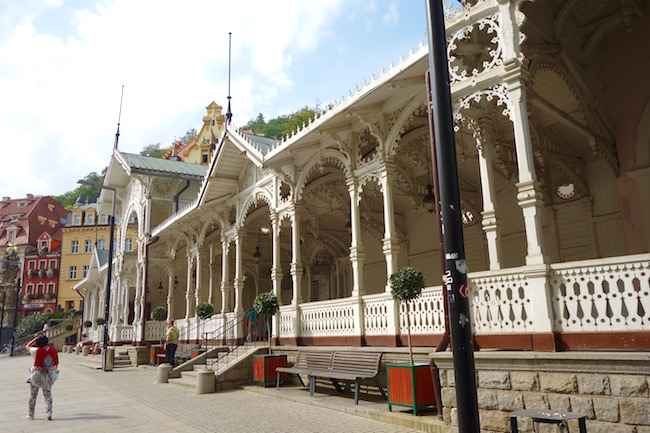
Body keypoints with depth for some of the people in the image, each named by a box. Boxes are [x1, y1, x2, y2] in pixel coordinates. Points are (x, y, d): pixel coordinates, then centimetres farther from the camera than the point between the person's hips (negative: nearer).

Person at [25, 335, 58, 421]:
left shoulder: (37, 351, -19)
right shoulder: (53, 350, -9)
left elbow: (27, 346, 0)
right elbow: (56, 363, -2)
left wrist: (35, 338, 3)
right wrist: (54, 372, 12)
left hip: (36, 375, -2)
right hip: (49, 375, 3)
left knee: (33, 395, 15)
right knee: (48, 393, 14)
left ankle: (31, 414, 26)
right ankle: (49, 412, -1)